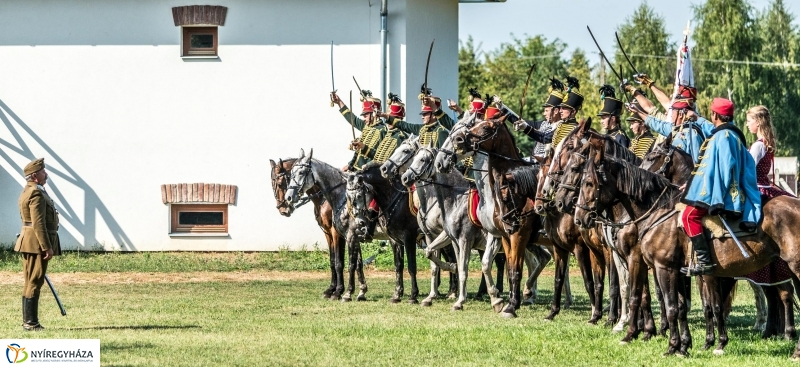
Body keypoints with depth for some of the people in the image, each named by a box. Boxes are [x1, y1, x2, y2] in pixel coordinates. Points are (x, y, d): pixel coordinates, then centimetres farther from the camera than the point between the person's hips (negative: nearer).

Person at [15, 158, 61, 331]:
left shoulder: (28, 192, 17)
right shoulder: (36, 193, -16)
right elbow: (38, 223, -22)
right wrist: (47, 247, -22)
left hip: (29, 243, 11)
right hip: (37, 243, -11)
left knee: (30, 282, 13)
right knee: (34, 282, -8)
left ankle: (28, 321, 17)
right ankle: (31, 323, -8)